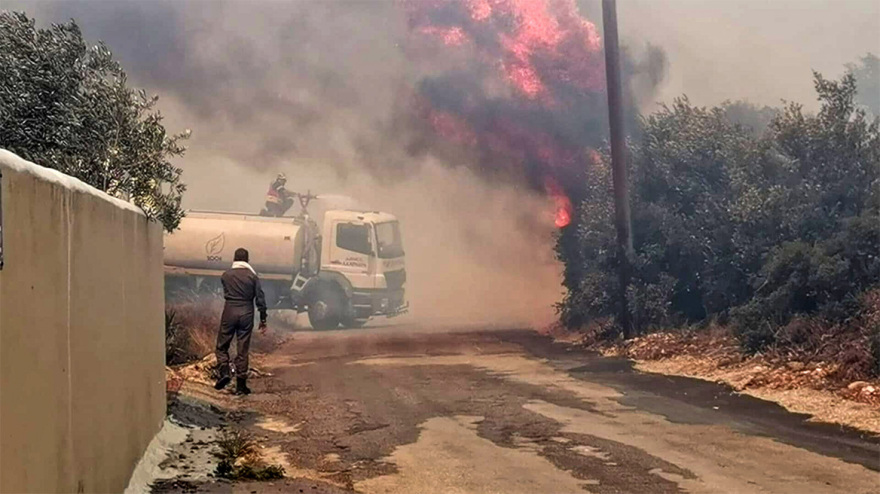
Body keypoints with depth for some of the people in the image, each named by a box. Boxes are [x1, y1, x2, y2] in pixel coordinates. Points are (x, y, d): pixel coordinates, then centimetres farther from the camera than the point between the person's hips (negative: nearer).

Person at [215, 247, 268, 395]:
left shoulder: (226, 275, 0)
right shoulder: (253, 276, -2)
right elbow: (260, 298, -1)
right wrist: (263, 319, 5)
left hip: (229, 312, -1)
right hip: (246, 314, 1)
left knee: (222, 345, 13)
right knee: (243, 349, 4)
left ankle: (224, 372, -8)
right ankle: (241, 385, 5)